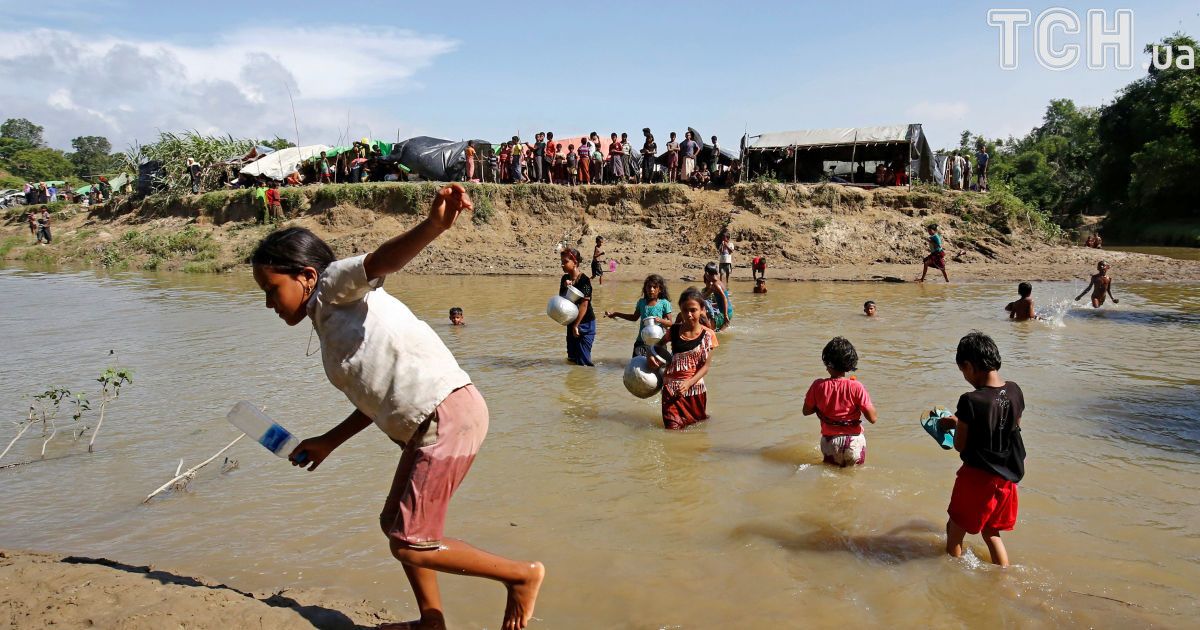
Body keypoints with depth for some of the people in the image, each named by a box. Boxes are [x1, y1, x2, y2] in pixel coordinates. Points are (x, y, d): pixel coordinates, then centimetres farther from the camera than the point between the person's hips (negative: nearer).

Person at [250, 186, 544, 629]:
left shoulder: (334, 285, -2)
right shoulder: (328, 324, 23)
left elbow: (382, 260, -25)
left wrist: (434, 225, -45)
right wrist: (328, 442, 30)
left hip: (447, 416, -10)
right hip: (425, 428, 10)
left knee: (408, 545, -3)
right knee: (394, 523, 22)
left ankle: (522, 575, 10)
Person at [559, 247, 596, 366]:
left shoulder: (584, 280, -18)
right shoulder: (565, 278, 5)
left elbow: (584, 304, -20)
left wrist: (576, 325, -17)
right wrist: (565, 287, -11)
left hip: (585, 323, -8)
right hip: (571, 322, 8)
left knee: (583, 360, -6)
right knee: (572, 358, 15)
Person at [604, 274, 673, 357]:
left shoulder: (664, 303, -6)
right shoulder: (641, 302, 7)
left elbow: (670, 323, -3)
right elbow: (634, 317, 23)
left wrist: (660, 320, -23)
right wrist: (616, 314, 21)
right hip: (641, 342, 4)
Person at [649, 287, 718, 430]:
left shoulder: (708, 335, -7)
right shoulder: (674, 330, -1)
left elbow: (706, 366, -7)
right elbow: (659, 345, 16)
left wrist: (689, 383, -20)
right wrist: (651, 355, -6)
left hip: (694, 388, -1)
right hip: (671, 387, 1)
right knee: (673, 428, -5)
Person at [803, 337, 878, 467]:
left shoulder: (818, 386, -8)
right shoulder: (856, 387, -14)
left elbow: (806, 411, 6)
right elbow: (873, 418, -9)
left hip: (829, 442, 1)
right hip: (854, 442, -1)